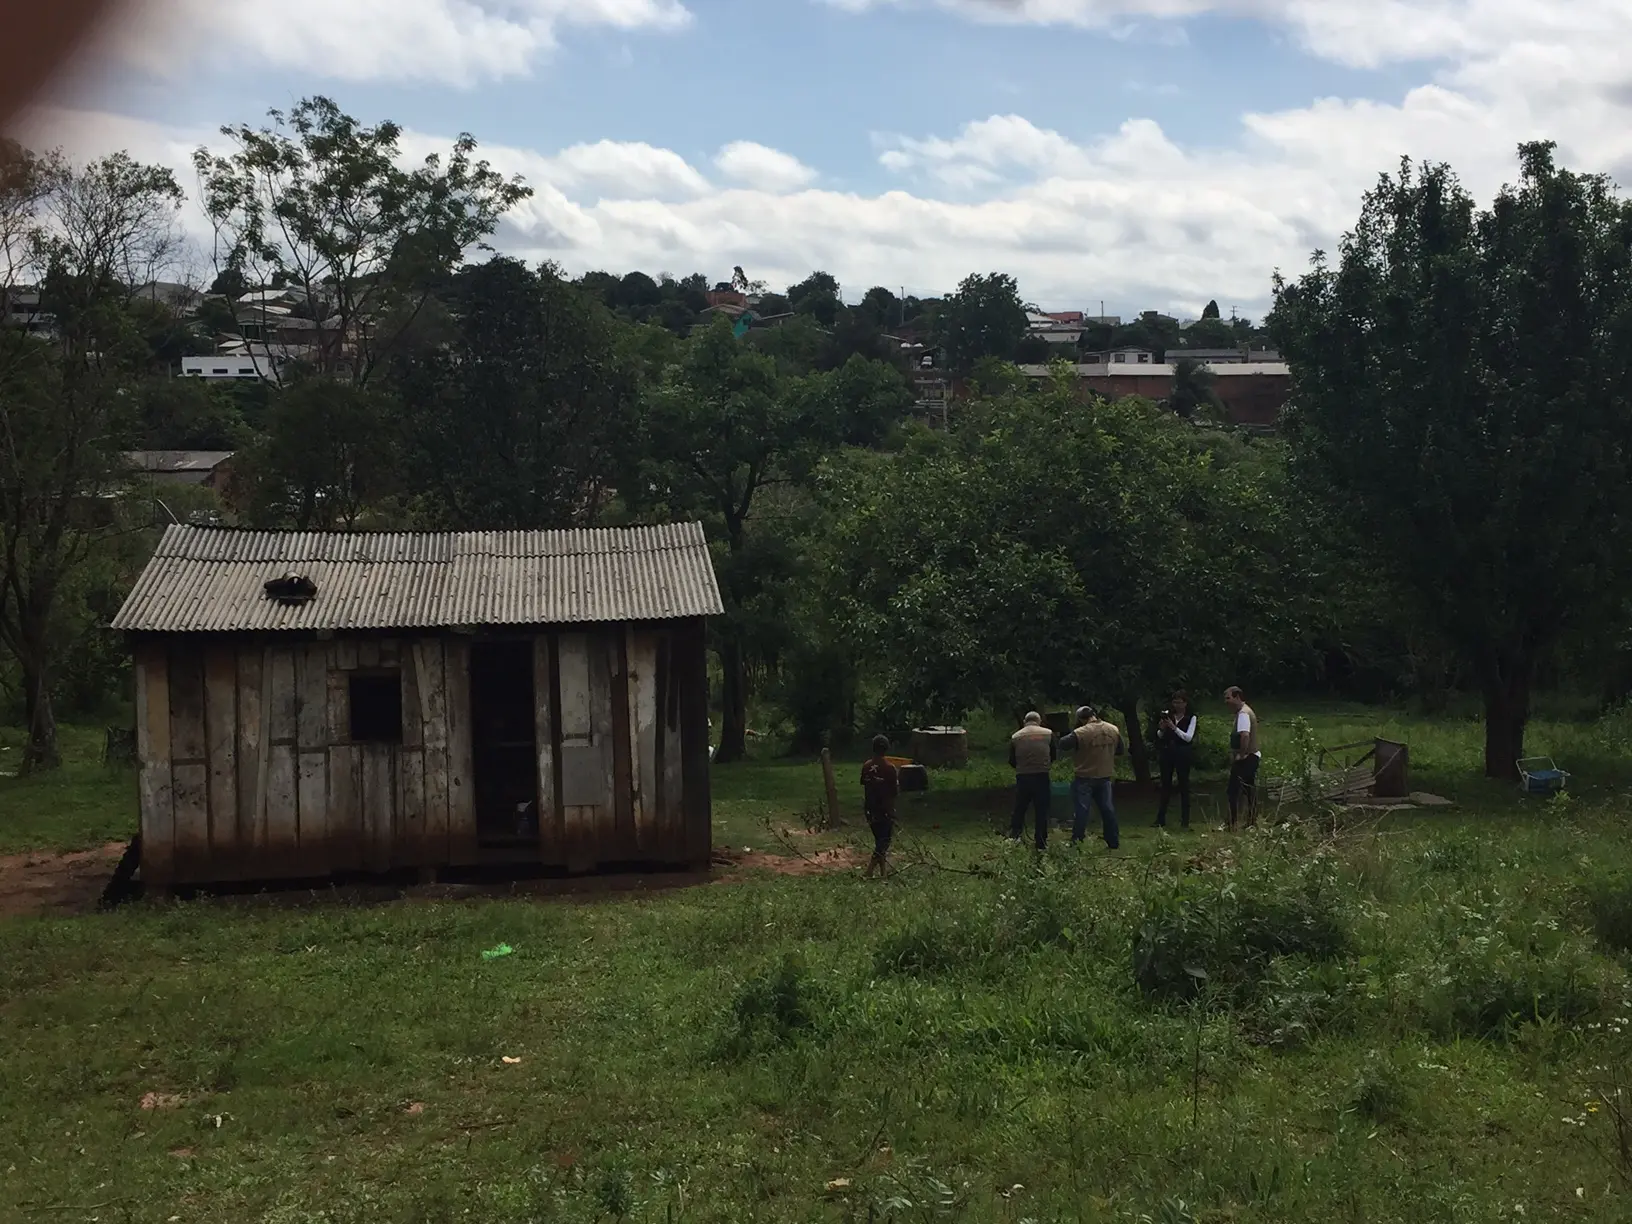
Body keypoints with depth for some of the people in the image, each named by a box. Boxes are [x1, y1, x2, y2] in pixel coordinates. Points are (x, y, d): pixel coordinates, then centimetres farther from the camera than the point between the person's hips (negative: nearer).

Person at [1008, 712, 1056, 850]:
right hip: (1042, 776, -1)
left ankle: (1013, 835, 12)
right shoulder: (1048, 734, 1)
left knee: (1020, 808, 16)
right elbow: (1053, 756, 9)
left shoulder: (1015, 737, 3)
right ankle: (1041, 843, 7)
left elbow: (1011, 760, 7)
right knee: (1042, 810, 6)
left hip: (1022, 777, 1)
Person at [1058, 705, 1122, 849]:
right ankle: (1113, 841, 18)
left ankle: (1077, 842, 2)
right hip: (1105, 777, 5)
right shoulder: (1113, 730, -2)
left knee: (1081, 810, 1)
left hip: (1085, 778, -5)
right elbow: (1119, 751, 10)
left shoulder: (1080, 733, -19)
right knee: (1107, 809, 13)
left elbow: (1062, 744, -12)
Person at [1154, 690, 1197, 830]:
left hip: (1182, 755, -2)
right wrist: (1161, 729, -14)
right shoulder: (1168, 714, 4)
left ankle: (1185, 821, 7)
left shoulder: (1191, 718, -2)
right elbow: (1159, 736, 8)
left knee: (1184, 786, 1)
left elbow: (1188, 737, -12)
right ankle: (1160, 820, 10)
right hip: (1167, 753, 3)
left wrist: (1174, 727, -21)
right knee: (1165, 786, 6)